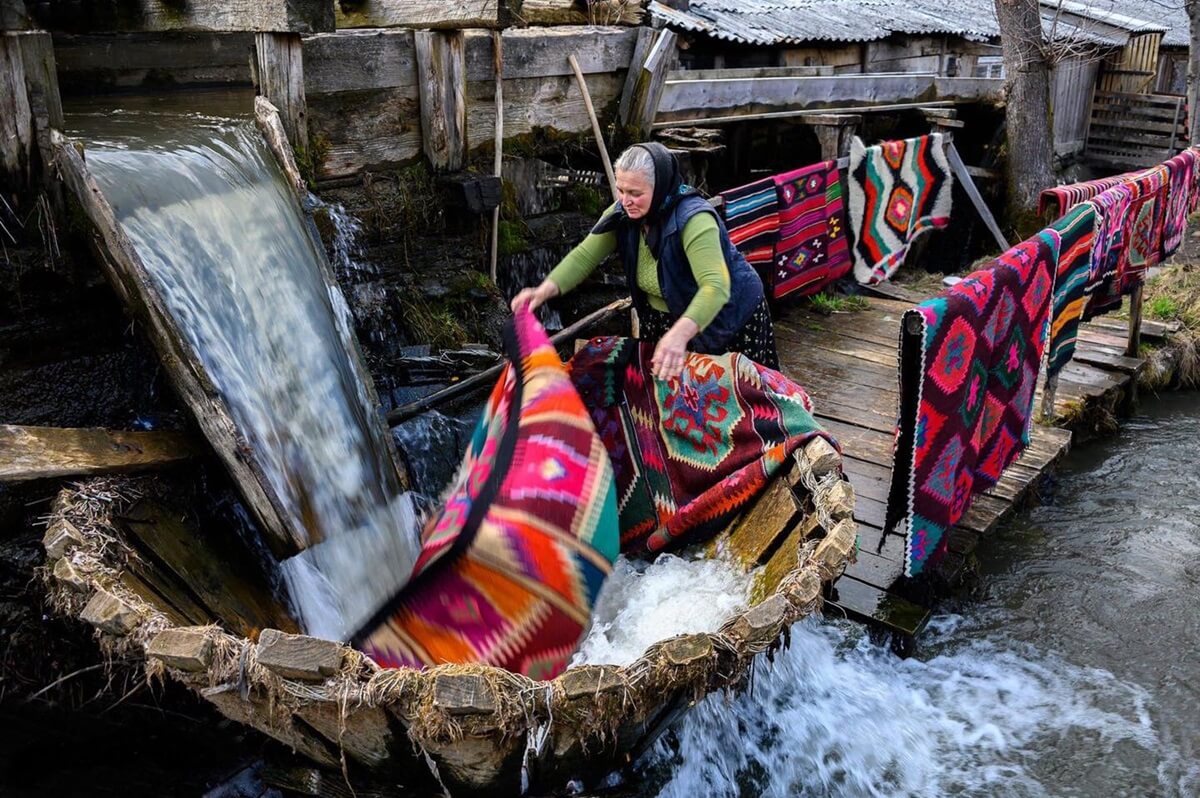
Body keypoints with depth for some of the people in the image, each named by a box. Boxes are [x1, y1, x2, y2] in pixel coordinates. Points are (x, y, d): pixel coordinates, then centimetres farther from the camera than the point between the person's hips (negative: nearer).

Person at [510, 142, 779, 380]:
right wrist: (545, 290, -31)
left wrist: (680, 333, -61)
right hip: (663, 318, 6)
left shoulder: (693, 219, -33)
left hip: (726, 316, -6)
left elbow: (715, 288, -44)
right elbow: (585, 255, -13)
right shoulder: (623, 214, -13)